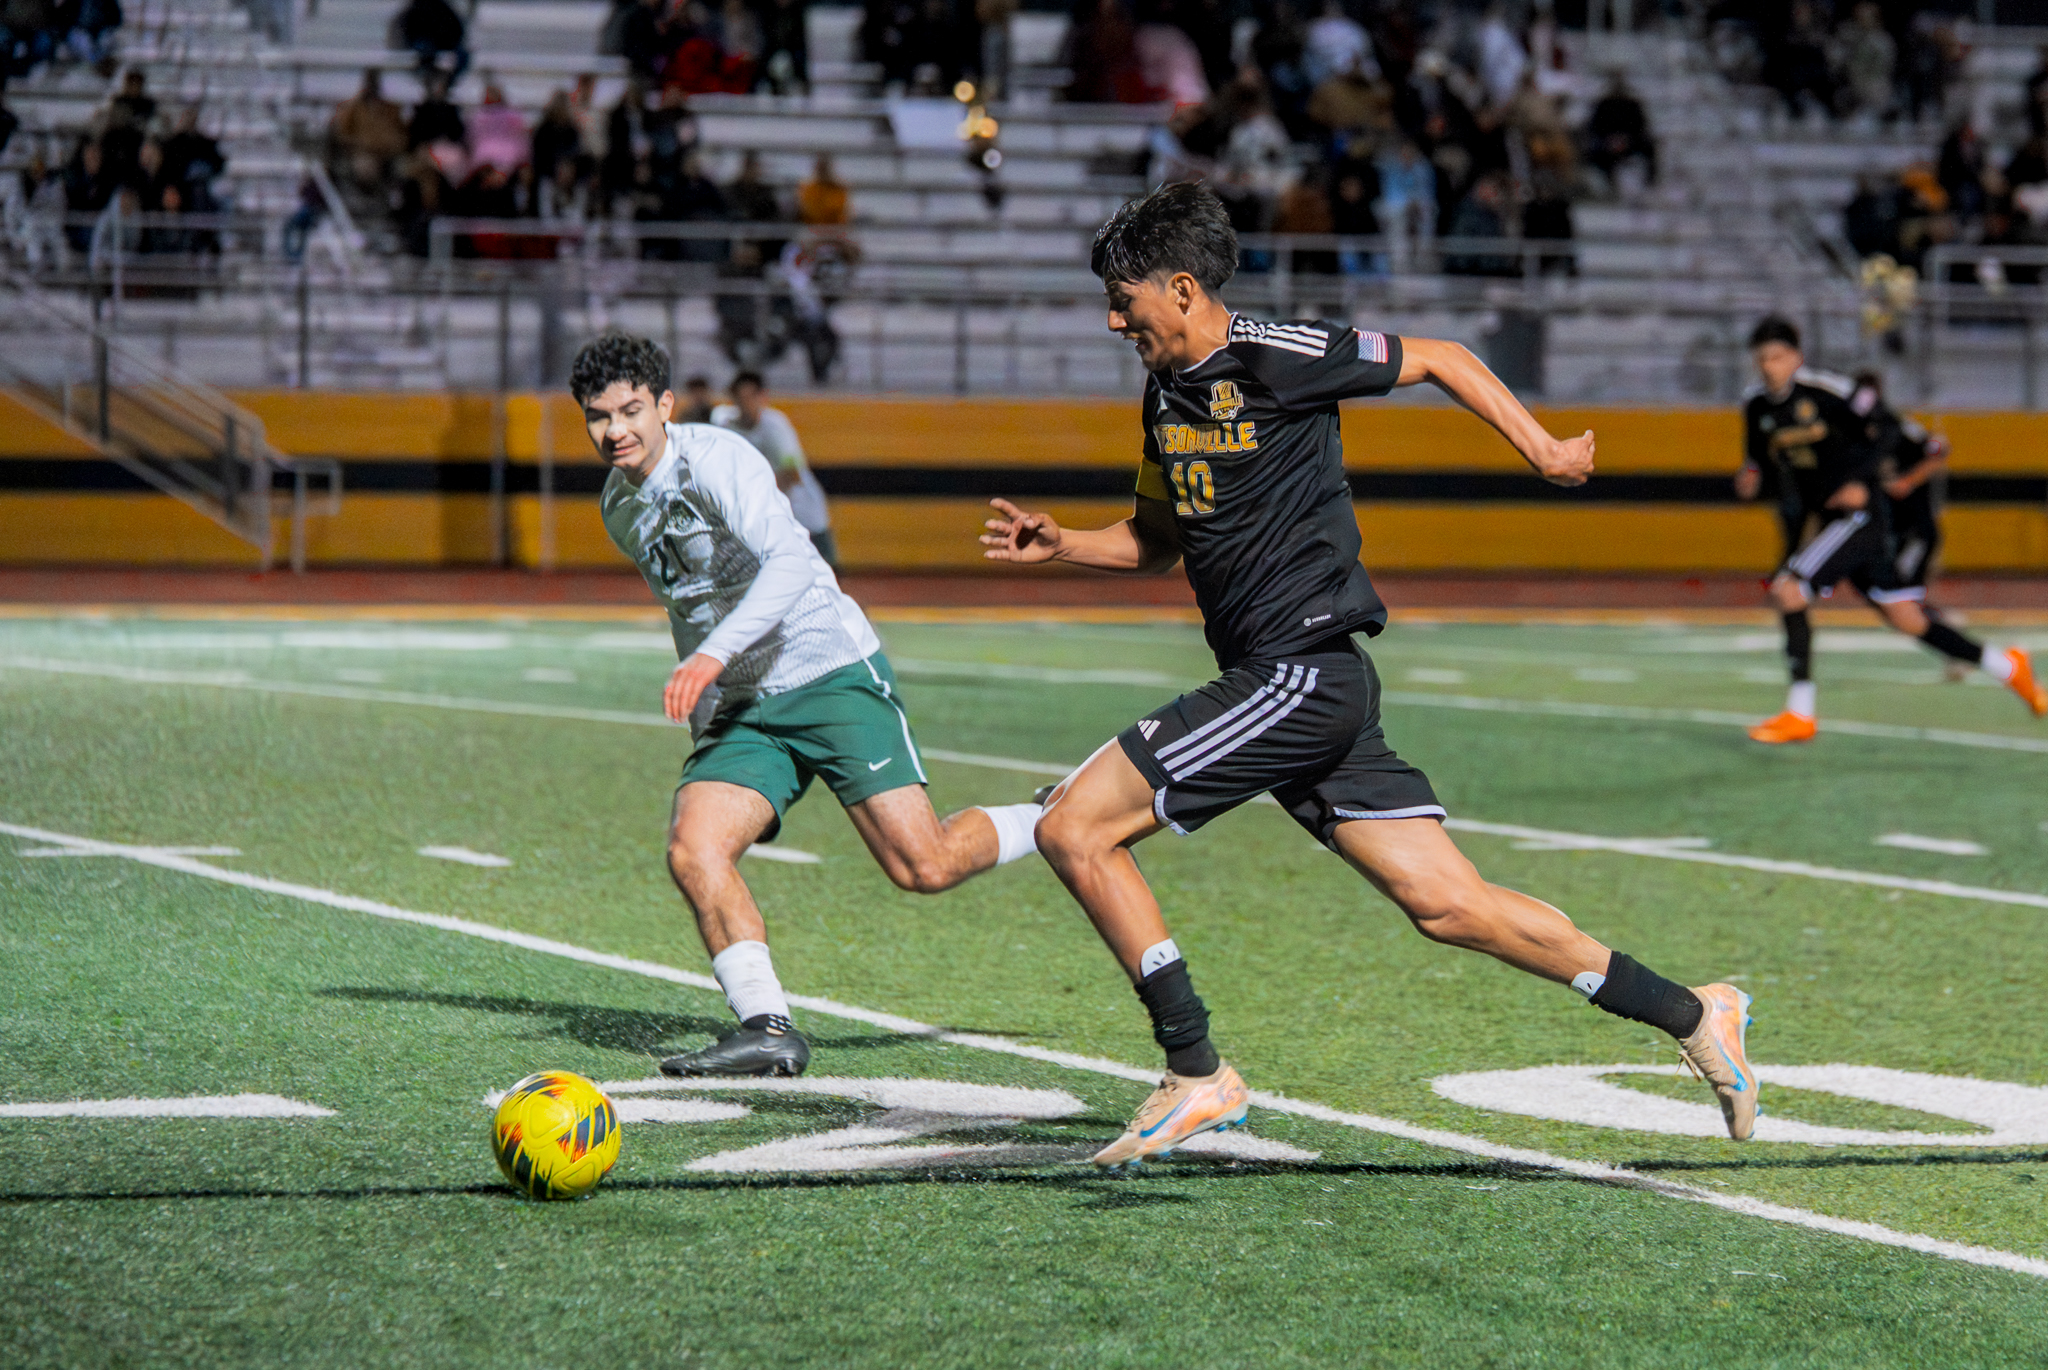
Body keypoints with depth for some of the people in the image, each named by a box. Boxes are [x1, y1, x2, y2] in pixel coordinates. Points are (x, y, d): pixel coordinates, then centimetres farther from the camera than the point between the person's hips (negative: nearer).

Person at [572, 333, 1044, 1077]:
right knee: (692, 849, -20)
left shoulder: (713, 457, -14)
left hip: (832, 674, -7)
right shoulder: (620, 507, 11)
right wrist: (700, 700, 25)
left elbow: (790, 561, -29)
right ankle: (768, 1029, -19)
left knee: (923, 866, -14)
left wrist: (713, 655, -41)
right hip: (740, 710, 7)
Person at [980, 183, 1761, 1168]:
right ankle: (1689, 1015, 10)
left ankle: (1196, 1075, -7)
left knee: (1072, 828, -11)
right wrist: (1061, 547, 13)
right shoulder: (1165, 394, 17)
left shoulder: (1276, 358, -8)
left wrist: (1540, 448, -2)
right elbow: (1157, 541, 29)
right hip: (1274, 683, 8)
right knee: (1449, 907, 4)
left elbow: (1437, 358, 1)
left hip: (1303, 673, -8)